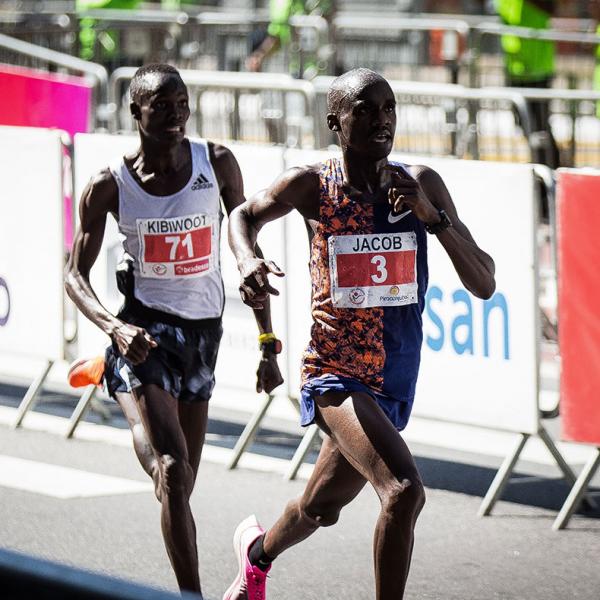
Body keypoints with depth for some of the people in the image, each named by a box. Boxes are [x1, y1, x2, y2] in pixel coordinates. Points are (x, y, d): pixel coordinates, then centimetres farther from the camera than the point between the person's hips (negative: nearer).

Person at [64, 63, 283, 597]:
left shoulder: (217, 165, -1)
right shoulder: (110, 186, -7)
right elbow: (75, 274, -2)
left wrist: (268, 345, 5)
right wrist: (114, 327, -22)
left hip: (203, 333, 3)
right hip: (143, 333, -3)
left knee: (180, 490, 11)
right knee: (172, 472, -23)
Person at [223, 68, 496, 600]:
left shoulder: (422, 185, -3)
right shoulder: (312, 186, -9)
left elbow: (484, 285, -6)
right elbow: (246, 215, 12)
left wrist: (434, 217, -19)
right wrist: (247, 260, -10)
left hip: (396, 383, 5)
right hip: (336, 374, -5)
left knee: (321, 507, 26)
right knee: (404, 490, -29)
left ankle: (257, 552, 58)